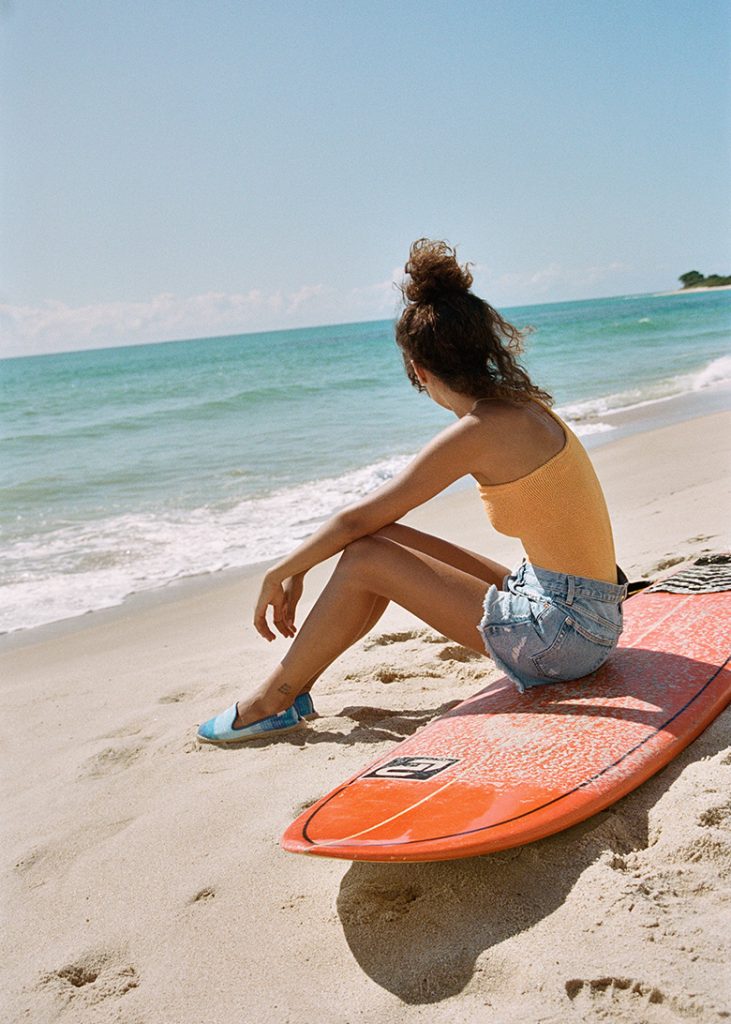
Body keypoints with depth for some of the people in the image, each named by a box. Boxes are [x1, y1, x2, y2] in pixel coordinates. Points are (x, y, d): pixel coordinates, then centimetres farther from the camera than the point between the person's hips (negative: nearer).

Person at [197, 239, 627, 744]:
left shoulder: (479, 431, -20)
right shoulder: (518, 405, 8)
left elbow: (356, 518, -14)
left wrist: (281, 574, 1)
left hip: (565, 632, -9)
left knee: (366, 559, -8)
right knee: (384, 540, 8)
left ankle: (273, 700, 7)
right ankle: (294, 684, 15)